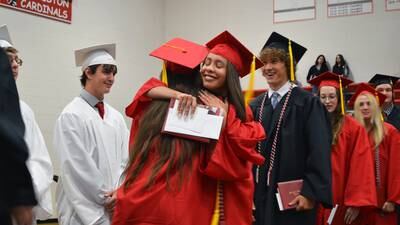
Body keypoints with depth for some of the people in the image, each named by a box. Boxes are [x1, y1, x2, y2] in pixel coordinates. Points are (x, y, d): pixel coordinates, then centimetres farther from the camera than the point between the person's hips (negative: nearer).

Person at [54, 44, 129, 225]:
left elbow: (126, 158, 6)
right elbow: (75, 166, -13)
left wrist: (119, 192, -8)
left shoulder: (116, 116, 7)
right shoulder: (71, 115, -10)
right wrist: (105, 198, -9)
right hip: (84, 208, -5)